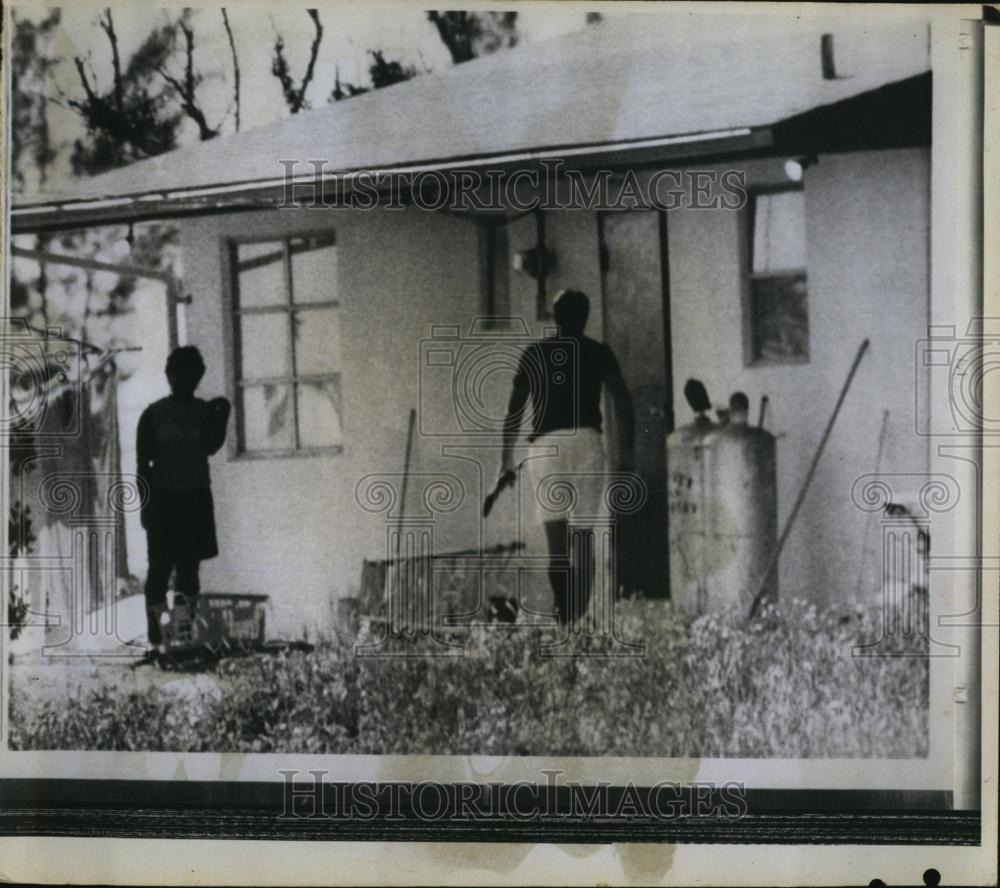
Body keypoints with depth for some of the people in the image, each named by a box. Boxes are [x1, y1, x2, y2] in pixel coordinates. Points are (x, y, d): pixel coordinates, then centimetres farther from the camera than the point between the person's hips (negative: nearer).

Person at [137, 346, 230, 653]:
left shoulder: (205, 411, 5)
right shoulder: (153, 414, -1)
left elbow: (210, 448, -8)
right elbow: (143, 463, -1)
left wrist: (222, 417, -20)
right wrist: (147, 502, -7)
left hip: (196, 498, 3)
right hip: (163, 498, -2)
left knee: (190, 567, 3)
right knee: (160, 567, -5)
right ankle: (156, 636, -4)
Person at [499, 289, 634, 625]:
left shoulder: (534, 353, 13)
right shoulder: (599, 353, 12)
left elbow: (514, 410, 9)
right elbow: (623, 403, 3)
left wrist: (505, 460, 11)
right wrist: (624, 453, 6)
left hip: (545, 444, 0)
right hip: (588, 443, 0)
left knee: (556, 538, -7)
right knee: (583, 535, 7)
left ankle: (563, 606, -28)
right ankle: (578, 615, 2)